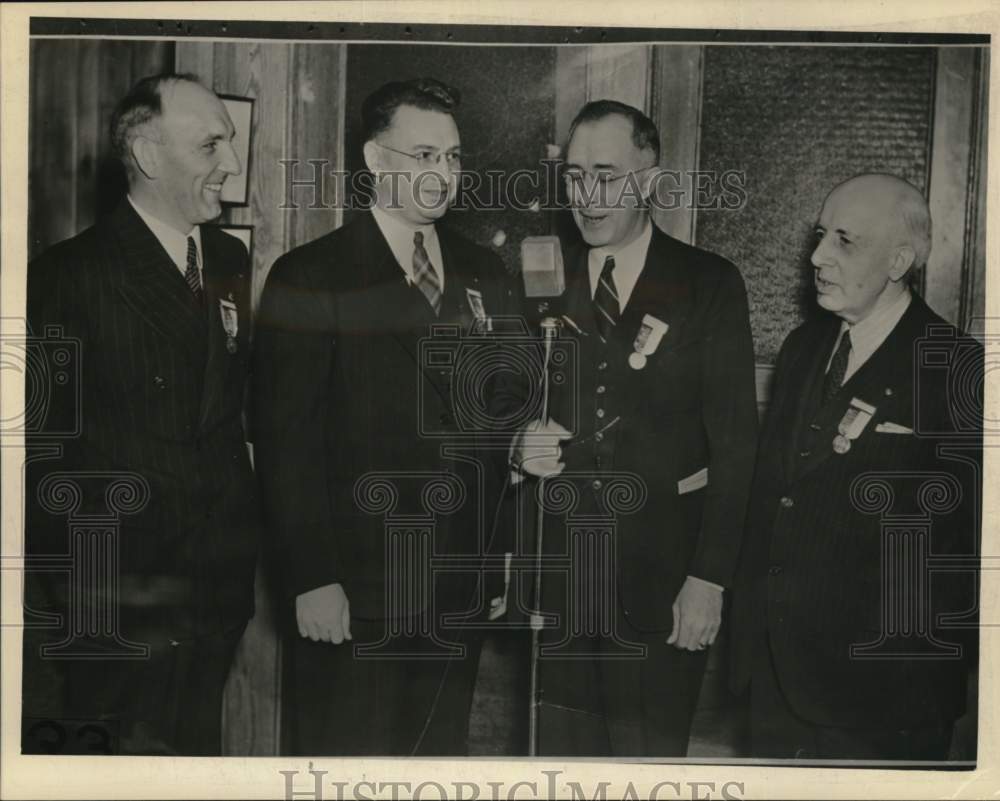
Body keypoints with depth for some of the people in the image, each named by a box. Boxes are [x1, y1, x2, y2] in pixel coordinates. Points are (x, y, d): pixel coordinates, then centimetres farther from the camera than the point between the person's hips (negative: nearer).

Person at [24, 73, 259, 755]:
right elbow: (44, 446, -10)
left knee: (195, 750, 16)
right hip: (120, 604, -5)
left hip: (220, 589, 6)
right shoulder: (71, 275, -11)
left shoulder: (232, 262, 8)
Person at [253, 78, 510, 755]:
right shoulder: (309, 279, -6)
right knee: (344, 753, 6)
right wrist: (312, 579, -13)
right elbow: (286, 438, -9)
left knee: (443, 750, 13)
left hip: (460, 588, 5)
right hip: (354, 596, -4)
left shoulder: (484, 273, 11)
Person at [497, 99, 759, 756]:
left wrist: (710, 579, -9)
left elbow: (734, 442, -4)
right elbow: (504, 403, 14)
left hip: (662, 576, -2)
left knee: (651, 748, 6)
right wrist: (520, 446, -10)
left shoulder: (710, 284, -1)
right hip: (555, 561, 2)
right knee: (561, 748, 9)